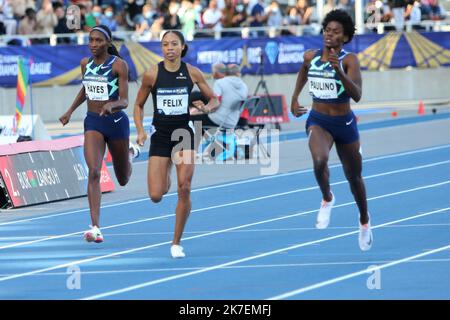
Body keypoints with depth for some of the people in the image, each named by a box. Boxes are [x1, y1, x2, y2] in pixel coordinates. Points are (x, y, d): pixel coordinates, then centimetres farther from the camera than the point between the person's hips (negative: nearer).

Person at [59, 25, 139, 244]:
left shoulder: (119, 65, -11)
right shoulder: (86, 63, 3)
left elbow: (125, 101, -15)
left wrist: (112, 104, -35)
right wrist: (70, 111, 18)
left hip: (115, 121, -2)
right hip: (93, 122, 2)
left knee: (123, 180, 15)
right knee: (94, 172, -19)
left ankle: (130, 153, 52)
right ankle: (95, 228, -24)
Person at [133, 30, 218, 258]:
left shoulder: (192, 73, -2)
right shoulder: (152, 74, -5)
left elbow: (214, 99, 7)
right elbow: (139, 105, 7)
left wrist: (204, 109, -15)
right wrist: (140, 130, -7)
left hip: (184, 135, 0)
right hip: (160, 137, 0)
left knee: (184, 189, -12)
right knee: (156, 196, -5)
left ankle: (176, 243, 2)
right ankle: (165, 181, 36)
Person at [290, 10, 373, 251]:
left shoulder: (349, 60, -15)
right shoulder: (311, 56, -3)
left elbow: (357, 95, -28)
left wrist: (340, 72, -39)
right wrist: (294, 98, 22)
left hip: (344, 123, -1)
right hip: (318, 121, 1)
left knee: (354, 176, 16)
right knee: (319, 160, -31)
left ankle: (364, 221, 42)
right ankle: (327, 199, -1)